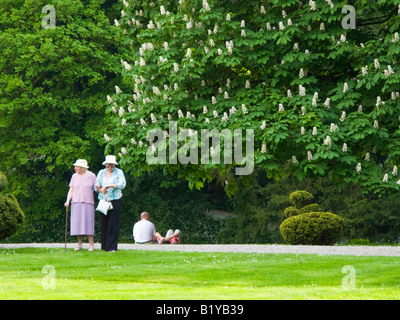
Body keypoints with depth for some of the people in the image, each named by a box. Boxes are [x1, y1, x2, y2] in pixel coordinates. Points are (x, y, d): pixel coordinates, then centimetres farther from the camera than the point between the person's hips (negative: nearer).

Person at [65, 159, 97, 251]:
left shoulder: (91, 176, 2)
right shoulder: (74, 176, 11)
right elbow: (71, 190, 9)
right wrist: (68, 201, -2)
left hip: (88, 202, -3)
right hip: (76, 202, 3)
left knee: (88, 222, -6)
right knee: (77, 223, 0)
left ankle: (91, 245, -3)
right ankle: (79, 244, 7)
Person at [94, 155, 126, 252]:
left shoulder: (119, 172, 2)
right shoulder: (101, 172, 13)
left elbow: (122, 184, -13)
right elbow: (96, 186, 12)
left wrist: (109, 186, -21)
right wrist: (100, 189, -11)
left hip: (115, 200, -3)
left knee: (113, 224, -7)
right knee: (103, 223, 1)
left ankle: (112, 247, -5)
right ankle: (104, 245, 7)